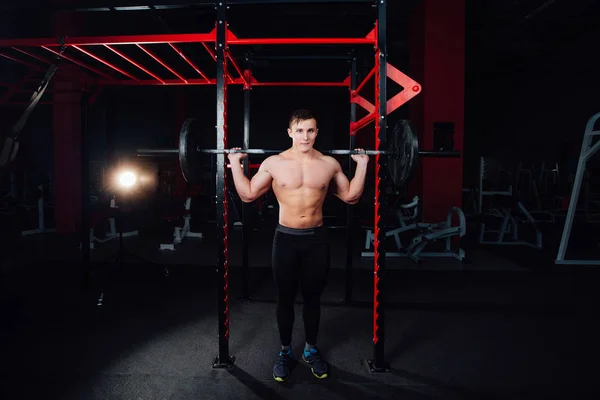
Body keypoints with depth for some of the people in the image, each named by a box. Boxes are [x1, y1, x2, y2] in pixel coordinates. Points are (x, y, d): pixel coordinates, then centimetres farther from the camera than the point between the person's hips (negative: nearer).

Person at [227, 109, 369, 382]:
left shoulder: (330, 164, -1)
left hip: (316, 239, 1)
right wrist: (235, 164, -4)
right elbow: (247, 195, 3)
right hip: (286, 239, -1)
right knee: (285, 299, 12)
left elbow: (351, 197, 8)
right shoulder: (273, 163, -4)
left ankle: (311, 350, 35)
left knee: (312, 298, 14)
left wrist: (362, 165, 1)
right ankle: (285, 352, 32)